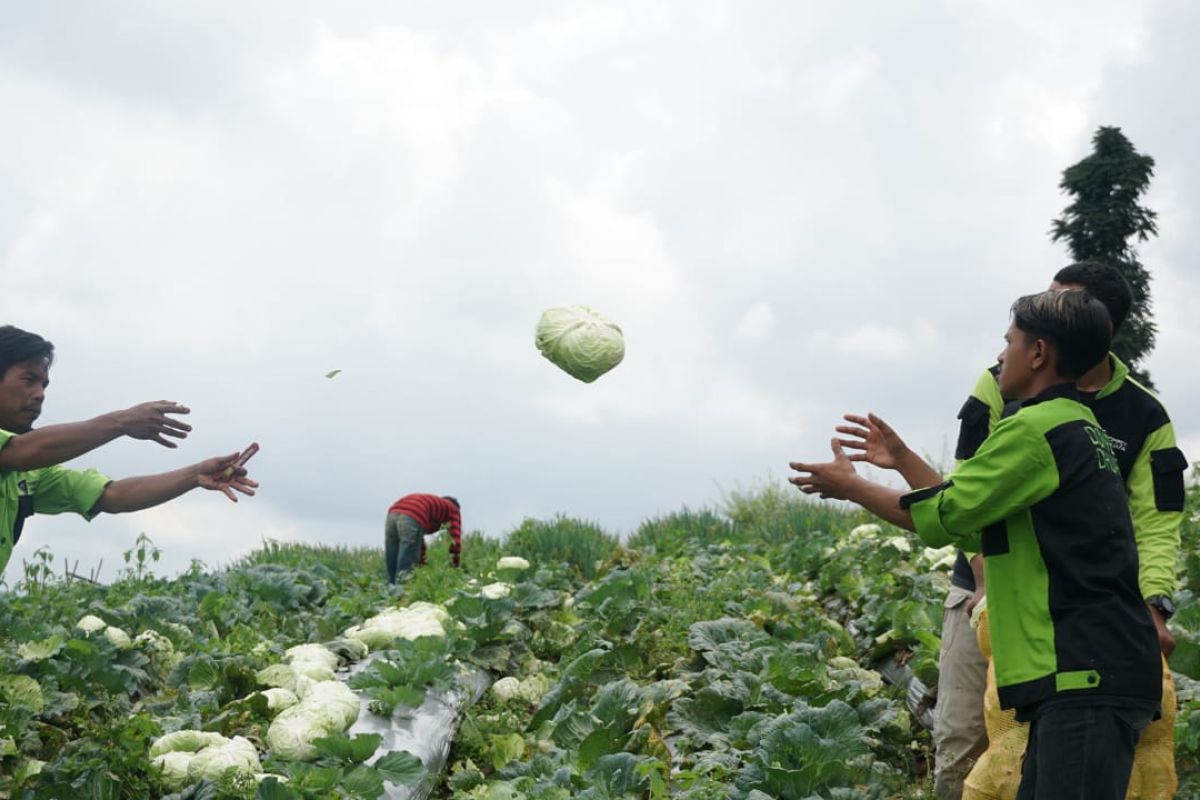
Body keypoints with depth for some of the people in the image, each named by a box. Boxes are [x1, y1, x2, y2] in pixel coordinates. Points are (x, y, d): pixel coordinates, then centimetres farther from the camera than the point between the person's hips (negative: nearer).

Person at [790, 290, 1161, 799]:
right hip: (1084, 677, 10)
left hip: (1084, 676, -10)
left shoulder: (1035, 429, -11)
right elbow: (975, 526, 27)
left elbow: (936, 518, -7)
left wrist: (848, 486, 7)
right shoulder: (1081, 428, 21)